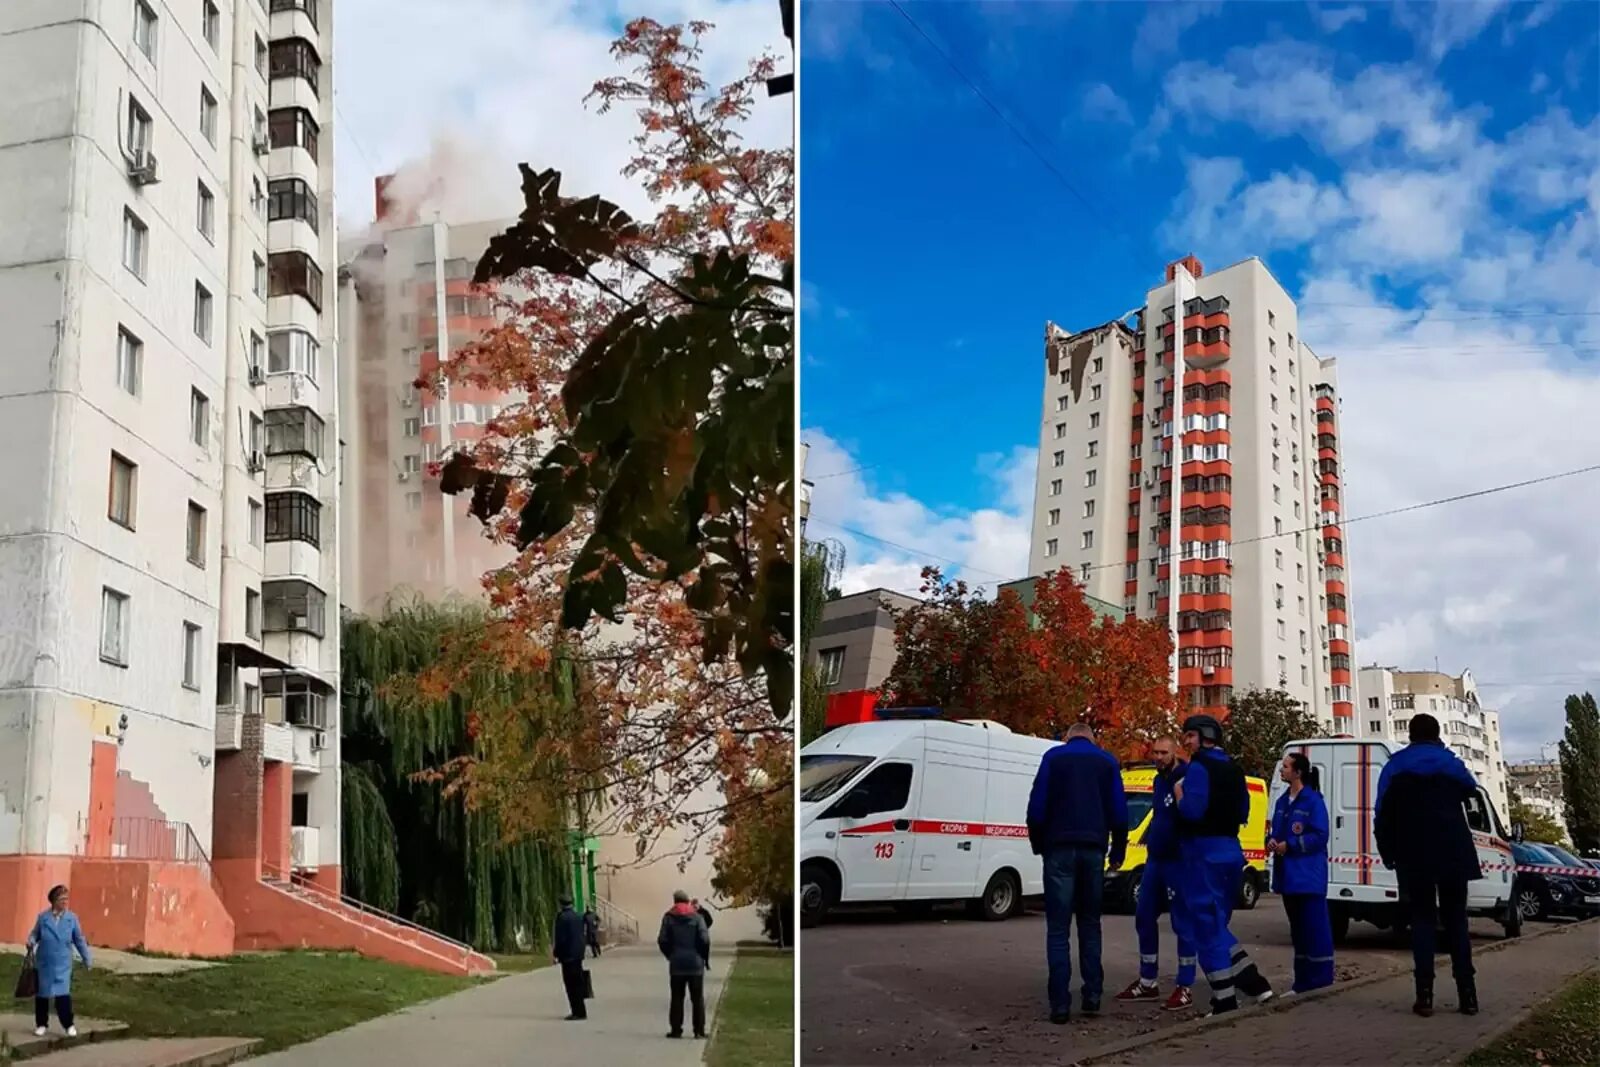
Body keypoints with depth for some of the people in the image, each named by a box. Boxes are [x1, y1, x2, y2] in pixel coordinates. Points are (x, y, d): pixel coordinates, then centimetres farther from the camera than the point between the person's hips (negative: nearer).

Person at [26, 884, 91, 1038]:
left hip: (62, 964, -1)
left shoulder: (72, 918, -1)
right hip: (44, 963, 1)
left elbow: (79, 940, 5)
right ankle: (41, 1024, 24)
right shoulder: (43, 917, -2)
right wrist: (31, 942, -16)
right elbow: (35, 933, 8)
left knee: (62, 994, -10)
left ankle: (68, 1025, 0)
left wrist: (87, 959, 6)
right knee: (41, 993, 9)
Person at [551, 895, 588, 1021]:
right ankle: (580, 1011, 19)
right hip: (578, 954, 8)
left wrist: (556, 953, -7)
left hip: (567, 955, -8)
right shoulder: (578, 916, 9)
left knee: (571, 985, -4)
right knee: (577, 983, 14)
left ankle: (578, 1012, -6)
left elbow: (560, 938, -16)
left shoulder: (562, 917, -14)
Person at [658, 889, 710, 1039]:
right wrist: (702, 956, 4)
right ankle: (699, 1030, 6)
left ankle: (676, 1029, 8)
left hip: (676, 964, 1)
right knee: (698, 998, 7)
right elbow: (705, 940, -11)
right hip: (695, 963, -1)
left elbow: (662, 940, -6)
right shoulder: (696, 917, -3)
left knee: (677, 998, 9)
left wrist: (670, 955, 8)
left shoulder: (669, 917, -1)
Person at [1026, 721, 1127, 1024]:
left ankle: (1060, 1004, -7)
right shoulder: (1107, 761, 11)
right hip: (1093, 850, 2)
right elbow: (1119, 811, 5)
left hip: (1060, 849, -2)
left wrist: (1038, 845, 8)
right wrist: (1117, 851, 11)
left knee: (1058, 929, 0)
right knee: (1090, 925, 16)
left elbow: (1037, 806, -3)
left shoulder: (1053, 757, 4)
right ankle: (1092, 996, 10)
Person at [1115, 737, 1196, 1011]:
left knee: (1182, 923, -4)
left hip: (1177, 862, -9)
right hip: (1154, 860, 9)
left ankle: (1185, 988, 2)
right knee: (1144, 918, 12)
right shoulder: (1159, 781, 15)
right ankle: (1147, 983, 22)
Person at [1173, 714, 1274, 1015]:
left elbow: (1191, 811, -23)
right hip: (1230, 852, 9)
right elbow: (1243, 813, 20)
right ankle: (1253, 982, 16)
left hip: (1203, 854, -9)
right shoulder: (1234, 770, 15)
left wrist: (1179, 793, -5)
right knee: (1216, 925, 20)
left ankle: (1225, 1001, -3)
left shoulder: (1199, 768, -12)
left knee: (1207, 929, -3)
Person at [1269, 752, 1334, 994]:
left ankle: (1318, 976, 0)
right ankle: (1303, 979, 20)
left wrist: (1290, 845, -17)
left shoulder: (1313, 801, -11)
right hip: (1288, 874, 8)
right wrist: (1272, 841, -2)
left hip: (1309, 875, -8)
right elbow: (1276, 831, 20)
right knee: (1297, 926, 13)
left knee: (1314, 926, -5)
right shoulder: (1282, 801, 13)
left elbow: (1320, 836, -15)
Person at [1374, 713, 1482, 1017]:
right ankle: (1467, 994, 0)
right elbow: (1469, 789, 29)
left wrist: (1387, 853, 7)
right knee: (1455, 920, 7)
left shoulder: (1396, 767, 3)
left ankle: (1425, 995, -8)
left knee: (1422, 920, 3)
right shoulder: (1452, 764, 8)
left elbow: (1382, 815, 0)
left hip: (1415, 855, -1)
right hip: (1453, 852, 1)